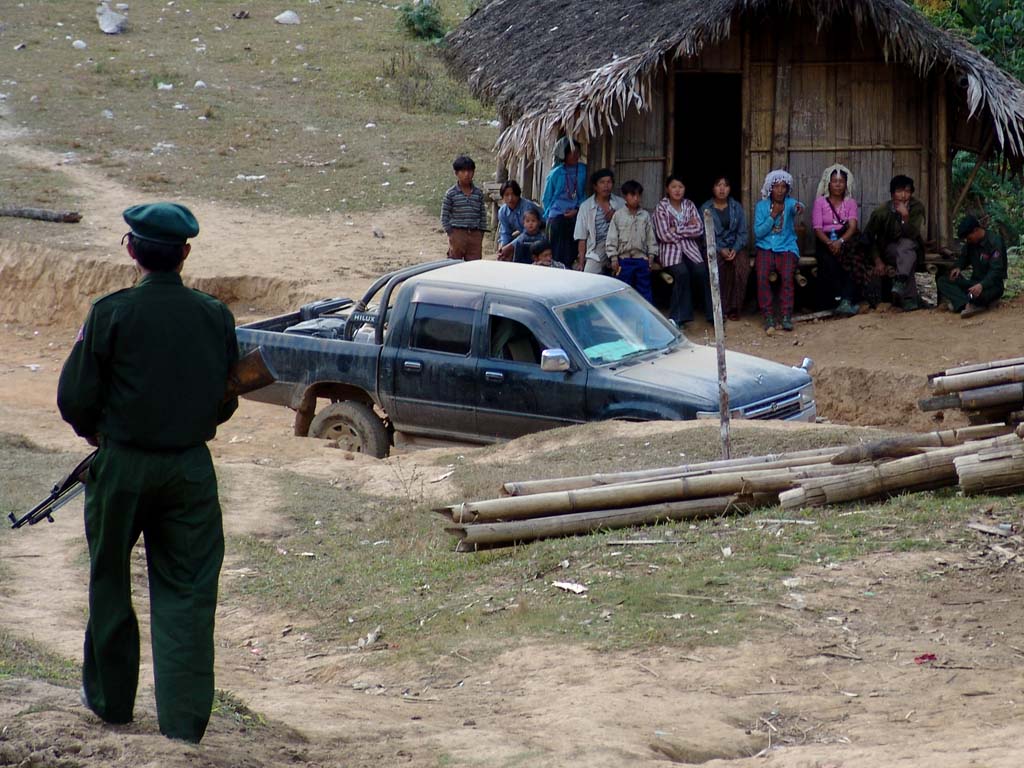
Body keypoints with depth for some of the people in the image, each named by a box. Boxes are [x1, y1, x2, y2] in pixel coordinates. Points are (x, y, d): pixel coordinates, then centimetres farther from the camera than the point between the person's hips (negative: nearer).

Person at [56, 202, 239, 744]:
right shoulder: (215, 316, -2)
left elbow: (74, 398, -9)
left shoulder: (111, 313, -12)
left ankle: (110, 698, 28)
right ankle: (184, 719, -1)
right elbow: (227, 400, 8)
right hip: (191, 469, 2)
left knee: (110, 582, 16)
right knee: (186, 593, 5)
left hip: (122, 466, -2)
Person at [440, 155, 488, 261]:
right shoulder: (451, 193, -3)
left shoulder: (479, 193, 6)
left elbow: (483, 215, 10)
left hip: (475, 234, 3)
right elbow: (444, 216, 0)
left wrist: (481, 232, 4)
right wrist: (450, 233, -6)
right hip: (457, 234, -3)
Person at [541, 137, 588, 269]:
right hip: (557, 217, -2)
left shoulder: (583, 170, 5)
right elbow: (547, 198, 9)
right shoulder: (556, 173, 1)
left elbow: (585, 194, 9)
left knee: (572, 254, -3)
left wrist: (577, 209, -5)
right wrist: (549, 216, 6)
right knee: (557, 253, -5)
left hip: (575, 216, 2)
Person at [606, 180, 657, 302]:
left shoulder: (645, 216, 5)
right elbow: (612, 238, -1)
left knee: (645, 291, 5)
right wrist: (614, 259, -6)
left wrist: (651, 257, 2)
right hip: (624, 259, -1)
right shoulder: (618, 215, -1)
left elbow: (651, 237, 8)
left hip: (642, 259, 1)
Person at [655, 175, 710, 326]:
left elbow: (699, 230, 1)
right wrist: (688, 230, -3)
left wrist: (677, 230, -7)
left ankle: (712, 313, -18)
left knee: (702, 271, -25)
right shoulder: (661, 208, 1)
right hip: (670, 250, -3)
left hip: (690, 249, 3)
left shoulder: (689, 206, 12)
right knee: (682, 273, -31)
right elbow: (664, 235, -9)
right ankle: (678, 317, -24)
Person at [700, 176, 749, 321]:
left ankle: (734, 308, -22)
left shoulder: (736, 207, 10)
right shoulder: (705, 209, 4)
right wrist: (720, 250, -17)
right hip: (714, 247, -2)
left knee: (742, 265, -31)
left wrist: (735, 249, -13)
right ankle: (720, 308, -25)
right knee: (717, 266, -36)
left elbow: (743, 233, 6)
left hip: (735, 247, 2)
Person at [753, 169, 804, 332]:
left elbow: (796, 207, -25)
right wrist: (773, 216, -11)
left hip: (787, 248, -1)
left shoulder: (790, 203, 2)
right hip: (766, 247, 1)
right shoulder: (761, 206, 5)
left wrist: (799, 207, -50)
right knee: (762, 277, -26)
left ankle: (786, 317, -23)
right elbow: (758, 232, -1)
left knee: (787, 277, -27)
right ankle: (768, 317, -21)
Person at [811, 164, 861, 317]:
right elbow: (817, 228, -2)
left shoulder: (850, 203, 14)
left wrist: (840, 241, -23)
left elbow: (852, 226, -3)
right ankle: (838, 299, -36)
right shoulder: (820, 202, 9)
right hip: (825, 241, -1)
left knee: (849, 258, -32)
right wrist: (830, 243, -22)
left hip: (846, 240, 1)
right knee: (829, 261, -33)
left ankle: (846, 300, -40)